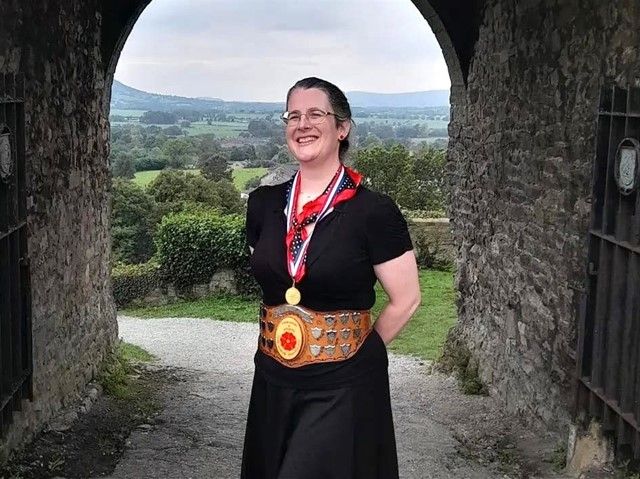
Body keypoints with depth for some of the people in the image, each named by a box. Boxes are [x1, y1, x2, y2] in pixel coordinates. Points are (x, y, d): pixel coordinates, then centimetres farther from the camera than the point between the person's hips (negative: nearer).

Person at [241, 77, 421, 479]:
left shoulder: (373, 211, -13)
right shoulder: (264, 204, 2)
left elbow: (406, 300, -8)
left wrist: (354, 346, 2)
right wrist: (280, 335, 13)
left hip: (341, 389, -5)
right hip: (273, 383, 5)